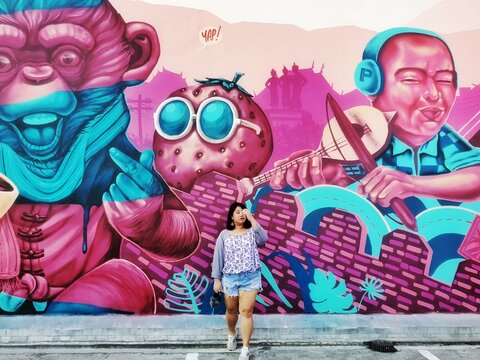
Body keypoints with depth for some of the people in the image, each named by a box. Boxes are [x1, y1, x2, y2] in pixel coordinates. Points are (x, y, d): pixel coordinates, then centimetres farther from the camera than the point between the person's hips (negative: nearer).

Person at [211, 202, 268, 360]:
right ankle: (232, 334, 45)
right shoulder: (224, 234, 3)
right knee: (231, 310, 16)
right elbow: (218, 257, 3)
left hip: (250, 277, -1)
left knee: (246, 311, -5)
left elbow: (263, 239, -18)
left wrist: (251, 218, -15)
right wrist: (216, 279, -1)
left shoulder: (252, 231, 3)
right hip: (230, 278, 1)